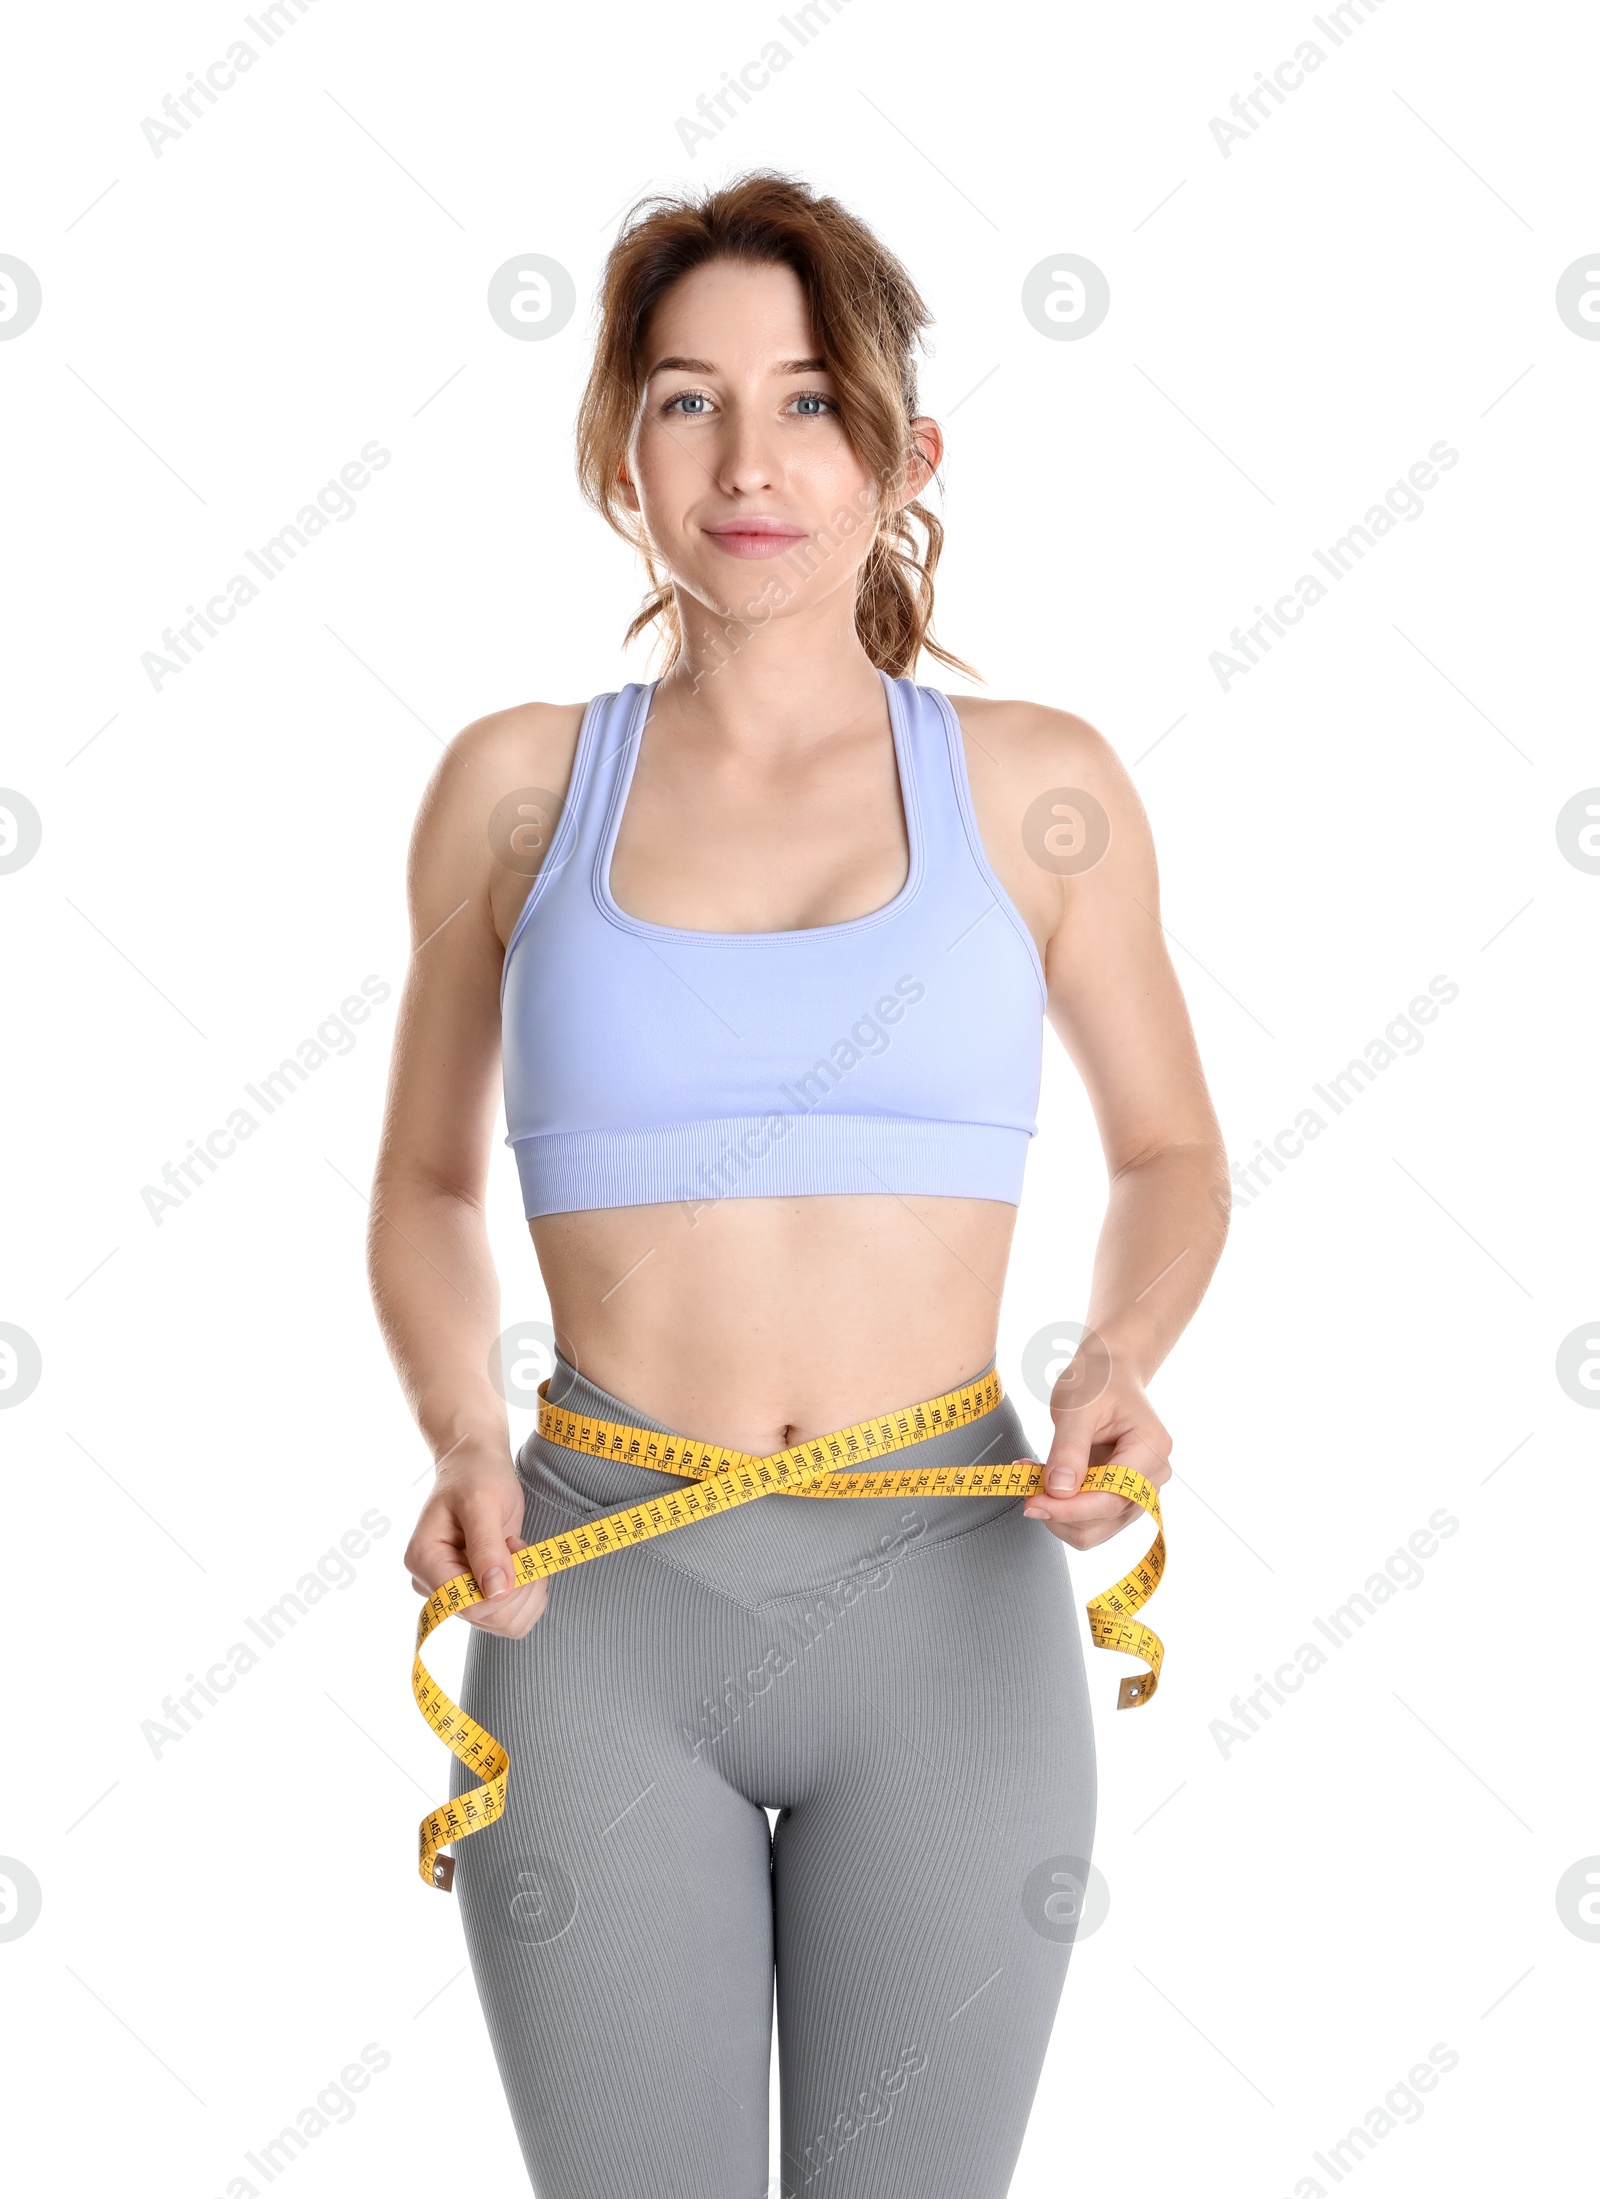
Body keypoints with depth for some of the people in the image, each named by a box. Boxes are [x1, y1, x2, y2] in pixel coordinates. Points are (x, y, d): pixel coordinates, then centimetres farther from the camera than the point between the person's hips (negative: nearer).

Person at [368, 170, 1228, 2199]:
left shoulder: (1035, 787, 1)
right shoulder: (518, 785, 3)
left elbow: (1169, 1153, 13)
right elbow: (426, 1185, 13)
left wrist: (1116, 1366, -7)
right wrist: (461, 1447, -6)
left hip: (947, 1603, 0)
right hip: (600, 1604, 0)